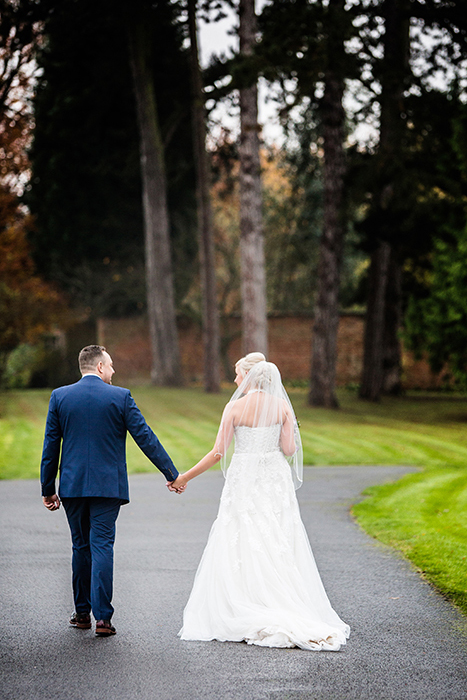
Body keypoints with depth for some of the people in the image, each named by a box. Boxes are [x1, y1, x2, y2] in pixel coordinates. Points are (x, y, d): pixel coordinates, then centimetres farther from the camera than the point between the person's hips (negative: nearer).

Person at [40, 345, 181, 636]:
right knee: (102, 547, -3)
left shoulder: (60, 396, 3)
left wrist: (48, 489, 11)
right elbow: (145, 438, -4)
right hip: (107, 485, -2)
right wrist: (172, 474, 3)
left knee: (81, 547, 15)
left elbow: (50, 446, 4)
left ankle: (82, 612, 22)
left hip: (72, 486, 3)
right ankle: (102, 617, -9)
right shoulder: (121, 396, -4)